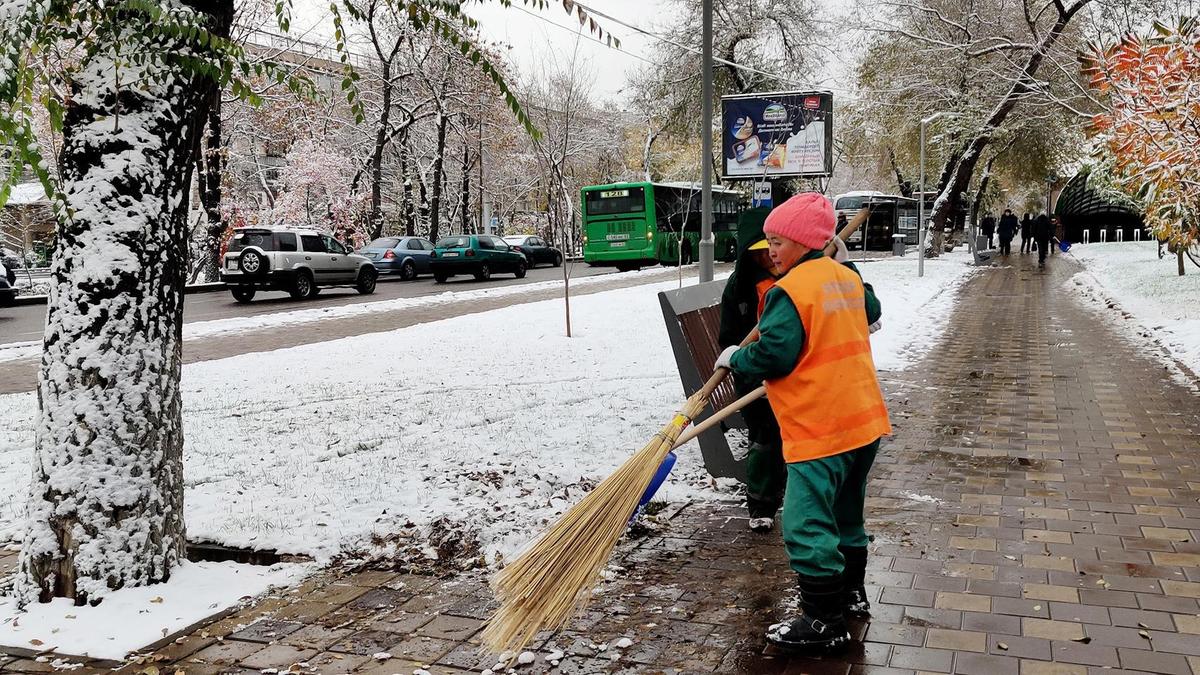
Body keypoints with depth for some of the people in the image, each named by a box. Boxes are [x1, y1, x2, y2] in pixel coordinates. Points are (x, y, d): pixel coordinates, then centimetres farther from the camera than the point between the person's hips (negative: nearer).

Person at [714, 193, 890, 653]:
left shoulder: (790, 290, -17)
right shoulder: (847, 277, 9)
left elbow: (773, 356, -21)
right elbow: (871, 314, 30)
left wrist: (733, 359, -3)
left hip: (818, 430, -10)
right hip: (865, 421, 10)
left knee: (807, 527, -3)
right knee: (845, 513, 23)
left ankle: (824, 622, 2)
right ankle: (852, 593, 37)